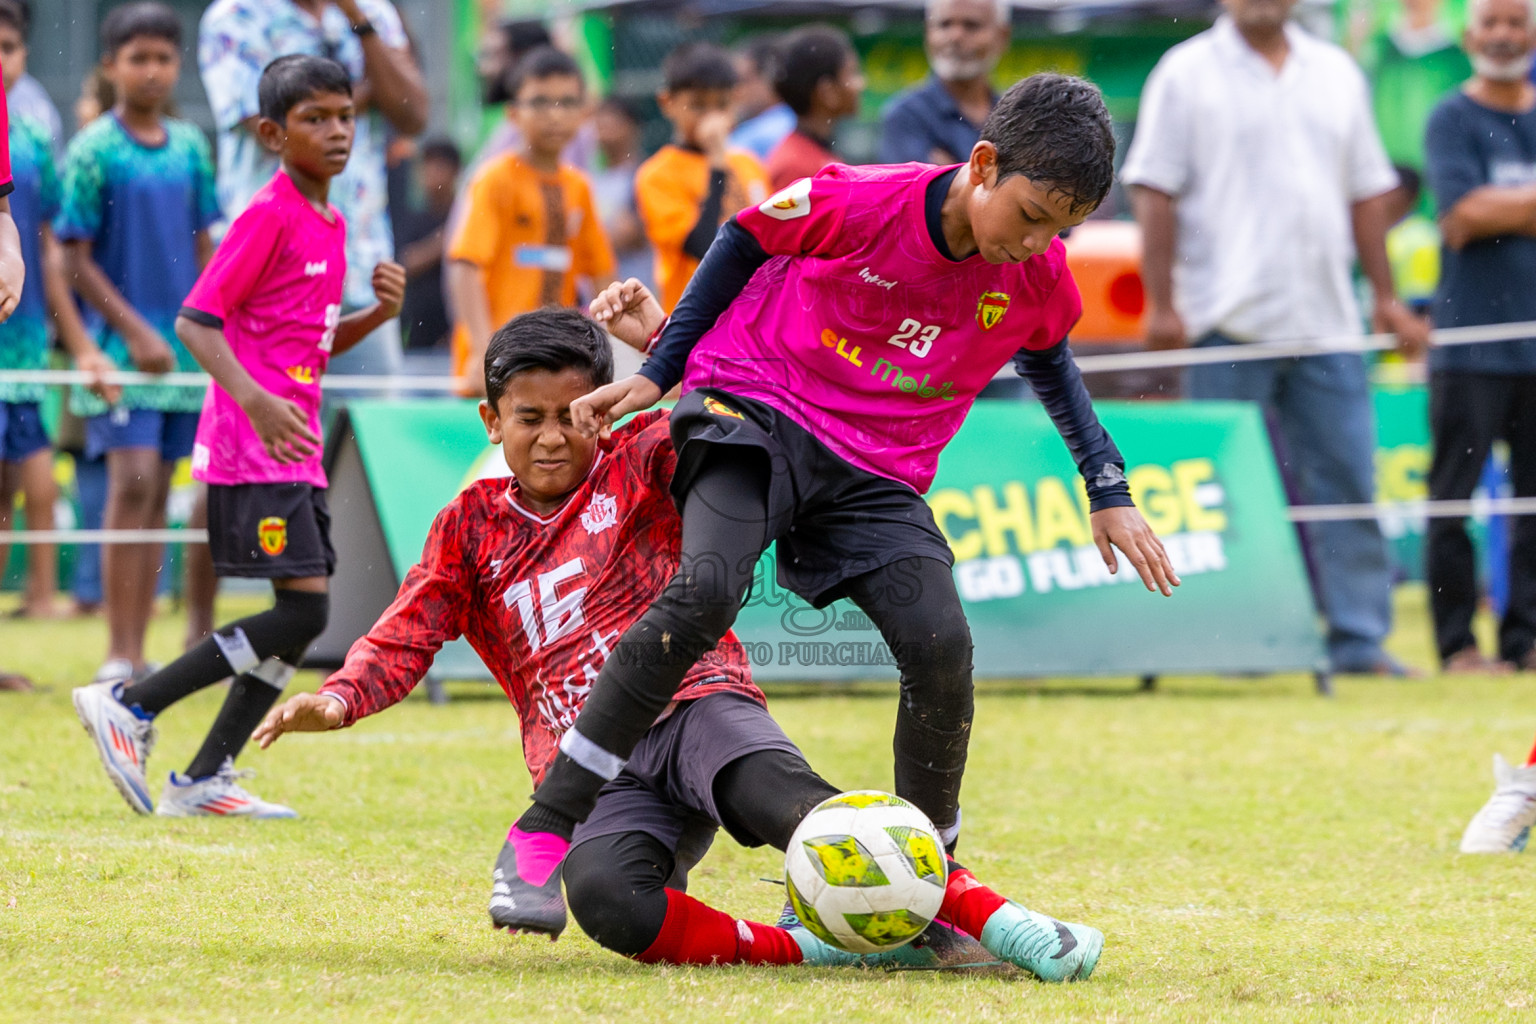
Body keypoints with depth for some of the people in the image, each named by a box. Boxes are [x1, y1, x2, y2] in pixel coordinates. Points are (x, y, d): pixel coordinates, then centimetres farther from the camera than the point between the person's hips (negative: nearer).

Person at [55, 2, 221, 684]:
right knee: (132, 483, -14)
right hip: (121, 344, -5)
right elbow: (76, 258, -6)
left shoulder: (190, 148, 10)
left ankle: (137, 657, 9)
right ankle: (117, 659, -13)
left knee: (156, 496, 6)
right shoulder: (92, 151, -6)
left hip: (183, 346, 5)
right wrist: (134, 331, -12)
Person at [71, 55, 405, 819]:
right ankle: (130, 707, -7)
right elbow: (195, 320, -16)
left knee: (303, 617, 6)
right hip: (250, 449, -9)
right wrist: (256, 400, -28)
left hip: (294, 447, 9)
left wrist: (380, 312, 5)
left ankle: (203, 781, 10)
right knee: (301, 610, -14)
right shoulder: (268, 215, -12)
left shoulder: (328, 224, 15)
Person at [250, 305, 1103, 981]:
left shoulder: (640, 467, 13)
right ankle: (807, 950, -30)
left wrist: (661, 337, -10)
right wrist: (340, 698, -8)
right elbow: (405, 638, 11)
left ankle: (992, 921, -45)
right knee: (602, 897, -36)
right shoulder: (470, 528, 19)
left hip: (694, 706, -2)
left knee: (784, 798, -38)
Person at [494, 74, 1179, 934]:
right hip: (757, 410, -4)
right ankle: (543, 831, -26)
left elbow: (1048, 360, 21)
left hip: (878, 472, 4)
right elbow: (744, 240, 1)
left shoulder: (1038, 275, -2)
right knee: (706, 590, -29)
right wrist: (658, 373, 3)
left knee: (942, 645, -16)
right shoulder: (858, 202, -17)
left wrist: (1108, 491, 19)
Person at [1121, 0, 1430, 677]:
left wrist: (1385, 297, 12)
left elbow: (1367, 191, 18)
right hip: (1229, 317, -4)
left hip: (1325, 320, 4)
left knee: (1347, 483, 0)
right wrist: (1161, 303, -10)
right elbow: (1154, 192, -3)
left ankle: (1360, 640, 3)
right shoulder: (1186, 74, 1)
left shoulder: (1336, 74, 15)